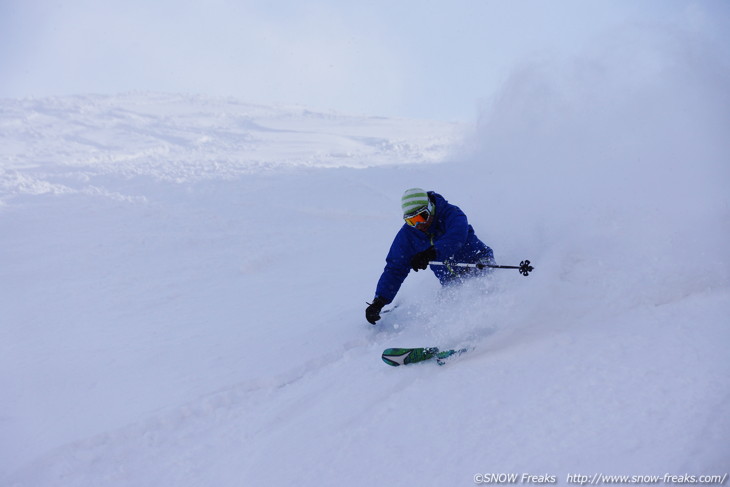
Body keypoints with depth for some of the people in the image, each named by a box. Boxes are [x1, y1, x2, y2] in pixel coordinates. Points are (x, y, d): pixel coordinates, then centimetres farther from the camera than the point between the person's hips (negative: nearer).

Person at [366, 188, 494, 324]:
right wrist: (379, 301, -13)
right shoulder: (406, 235, -5)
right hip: (452, 281, 4)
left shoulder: (450, 213, -16)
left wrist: (430, 254, -51)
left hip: (479, 263, -4)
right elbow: (395, 269, -3)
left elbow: (457, 237, -37)